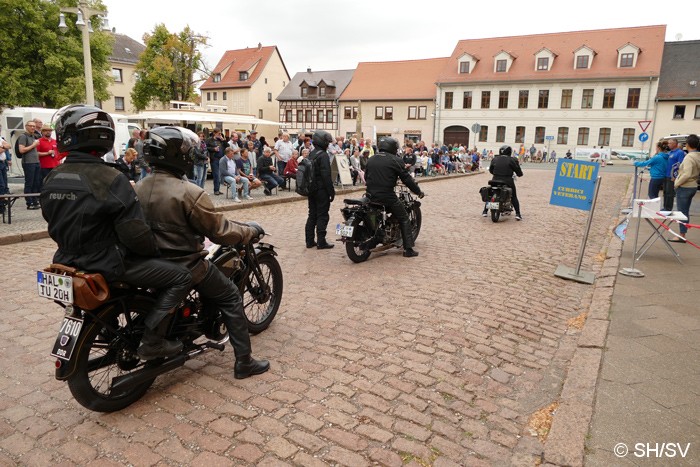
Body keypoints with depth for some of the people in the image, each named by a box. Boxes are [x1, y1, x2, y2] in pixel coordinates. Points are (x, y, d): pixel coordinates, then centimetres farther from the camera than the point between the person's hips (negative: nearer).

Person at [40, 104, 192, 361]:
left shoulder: (52, 179, 1)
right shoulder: (110, 178, -22)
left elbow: (54, 224, 12)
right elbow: (134, 233, -22)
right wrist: (155, 250, -3)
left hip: (68, 261, 8)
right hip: (109, 264, -8)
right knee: (181, 277, -5)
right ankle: (152, 341, -5)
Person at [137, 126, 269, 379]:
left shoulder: (139, 188, -1)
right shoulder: (189, 193, -24)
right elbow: (220, 231, -18)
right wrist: (250, 230, -2)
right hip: (186, 266, -7)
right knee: (231, 299, 8)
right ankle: (243, 362, 11)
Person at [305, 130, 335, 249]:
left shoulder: (311, 154, 12)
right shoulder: (323, 155, -16)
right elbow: (326, 176, -20)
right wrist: (331, 191, -15)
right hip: (322, 190, -9)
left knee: (312, 215, 13)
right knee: (322, 216, -2)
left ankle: (310, 241, 16)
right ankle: (321, 242, 0)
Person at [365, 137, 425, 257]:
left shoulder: (370, 159, 13)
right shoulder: (395, 160, -5)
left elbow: (366, 176, 20)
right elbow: (406, 179, -4)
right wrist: (418, 191, 7)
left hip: (371, 196, 6)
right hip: (387, 197, -5)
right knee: (404, 219, 7)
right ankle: (408, 249, 3)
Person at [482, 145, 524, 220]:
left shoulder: (495, 159, 5)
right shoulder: (512, 160, -5)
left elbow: (490, 170, 14)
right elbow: (518, 170, -2)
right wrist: (520, 174, 19)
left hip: (495, 180, 3)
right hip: (508, 181, -2)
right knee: (514, 197, 9)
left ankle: (485, 211, 17)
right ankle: (518, 214, 3)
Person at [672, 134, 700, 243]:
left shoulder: (689, 157, -19)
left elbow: (687, 174, -25)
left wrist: (677, 183, -14)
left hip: (684, 188, -8)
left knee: (682, 212, -2)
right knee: (686, 211, 14)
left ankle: (682, 236, 3)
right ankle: (683, 234, 20)